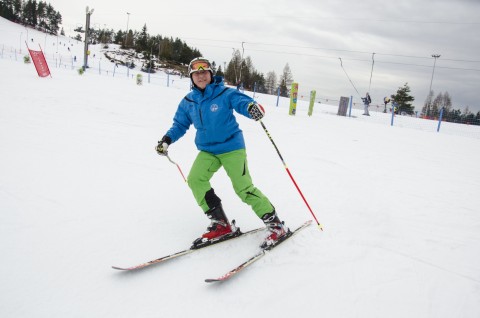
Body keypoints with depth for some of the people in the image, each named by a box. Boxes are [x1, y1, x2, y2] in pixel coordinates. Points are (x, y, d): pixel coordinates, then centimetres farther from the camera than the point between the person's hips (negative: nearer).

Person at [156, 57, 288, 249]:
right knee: (195, 179, -16)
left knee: (244, 188, -10)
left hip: (232, 147, -5)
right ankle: (221, 224, -4)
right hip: (207, 151, 5)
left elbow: (244, 102, -23)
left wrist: (253, 108, -47)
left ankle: (276, 226, 5)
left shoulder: (225, 94, -10)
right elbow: (180, 124, 15)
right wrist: (167, 139, -1)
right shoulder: (188, 102, 4)